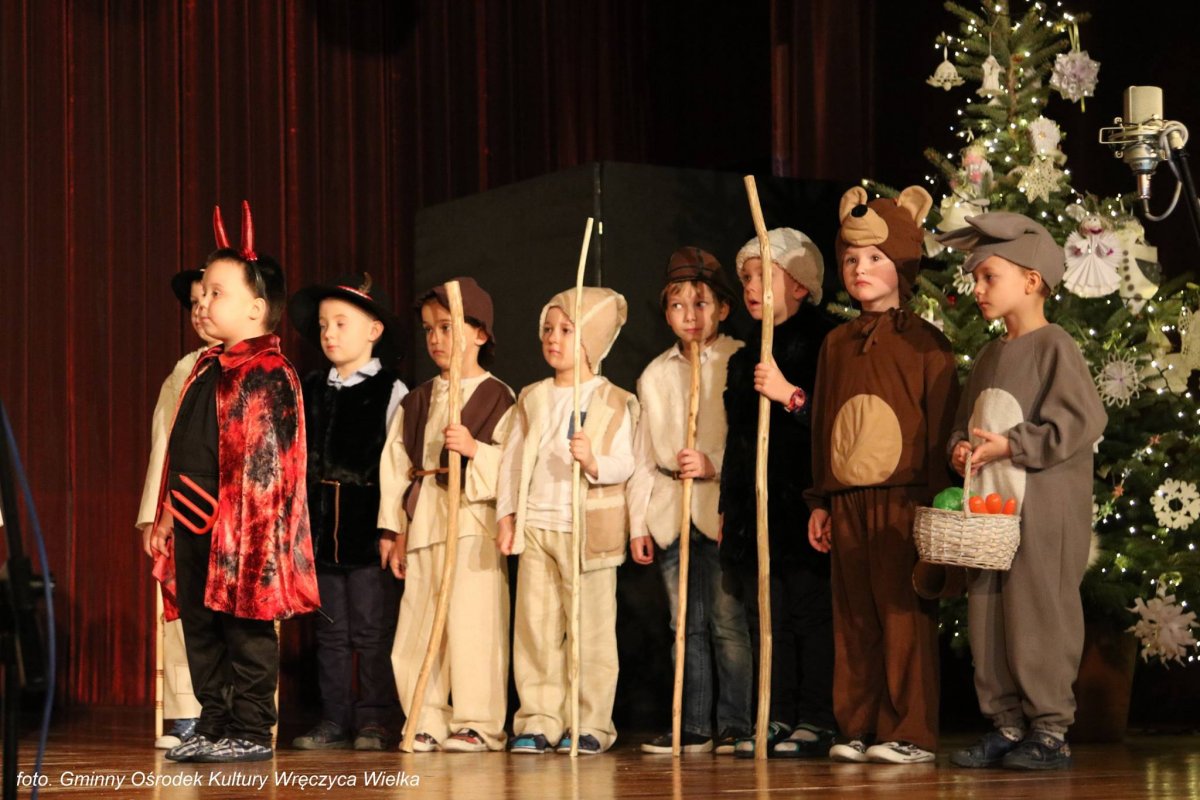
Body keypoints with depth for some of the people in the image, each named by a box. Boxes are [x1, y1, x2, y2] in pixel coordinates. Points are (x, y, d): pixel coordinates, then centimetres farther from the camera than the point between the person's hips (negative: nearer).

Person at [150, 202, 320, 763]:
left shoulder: (268, 375, -11)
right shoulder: (205, 370, 16)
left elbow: (266, 463, -15)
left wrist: (235, 522, -19)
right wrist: (168, 514, 19)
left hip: (240, 521, -9)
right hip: (192, 521, 9)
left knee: (246, 629, -1)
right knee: (199, 624, 12)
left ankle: (251, 731, 6)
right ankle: (213, 727, 21)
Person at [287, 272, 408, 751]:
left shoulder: (390, 392, -2)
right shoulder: (310, 391, 12)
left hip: (370, 527, -5)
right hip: (323, 527, 5)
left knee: (372, 631, -2)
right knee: (331, 631, 8)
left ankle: (372, 724, 5)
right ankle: (335, 723, 13)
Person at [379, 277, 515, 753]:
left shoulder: (499, 399, 0)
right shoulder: (415, 402, 16)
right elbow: (394, 465, 13)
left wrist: (474, 449, -23)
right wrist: (392, 528, 8)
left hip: (474, 521, -5)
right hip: (422, 521, 6)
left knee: (472, 621, -8)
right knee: (418, 623, 5)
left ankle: (478, 724, -1)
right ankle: (428, 723, 12)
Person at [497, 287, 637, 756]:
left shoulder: (613, 402, -1)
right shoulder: (532, 399, 12)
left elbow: (624, 465, -8)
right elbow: (512, 458, 11)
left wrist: (594, 462, -28)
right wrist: (507, 516, 5)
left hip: (587, 530, -4)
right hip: (535, 527, 4)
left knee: (590, 630, 0)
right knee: (535, 628, 4)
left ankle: (590, 724, 6)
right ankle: (539, 721, 9)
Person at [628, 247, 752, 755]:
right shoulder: (655, 375, 15)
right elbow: (643, 455, 16)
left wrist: (715, 466, -18)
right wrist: (638, 522, 11)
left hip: (723, 507, -5)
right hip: (671, 511, 5)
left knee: (728, 622, -5)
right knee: (686, 624, 7)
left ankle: (736, 725, 1)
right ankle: (694, 727, 11)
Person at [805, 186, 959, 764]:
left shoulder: (923, 342, -2)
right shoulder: (837, 344, 15)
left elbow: (940, 426, -4)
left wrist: (934, 499, -9)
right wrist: (820, 500, 14)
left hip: (903, 501, -6)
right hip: (847, 501, 6)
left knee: (904, 615, -4)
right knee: (854, 619, 7)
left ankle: (911, 732, 1)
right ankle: (859, 728, 13)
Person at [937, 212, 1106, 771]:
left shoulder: (1054, 347, -7)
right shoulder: (989, 356, 17)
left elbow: (1083, 421, -15)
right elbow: (966, 421, 25)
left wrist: (1011, 445, -16)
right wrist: (960, 447, 3)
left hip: (1043, 509, -8)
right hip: (988, 505, 8)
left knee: (1039, 614, -6)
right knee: (986, 616, 7)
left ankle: (1050, 730, 0)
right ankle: (1007, 725, 14)